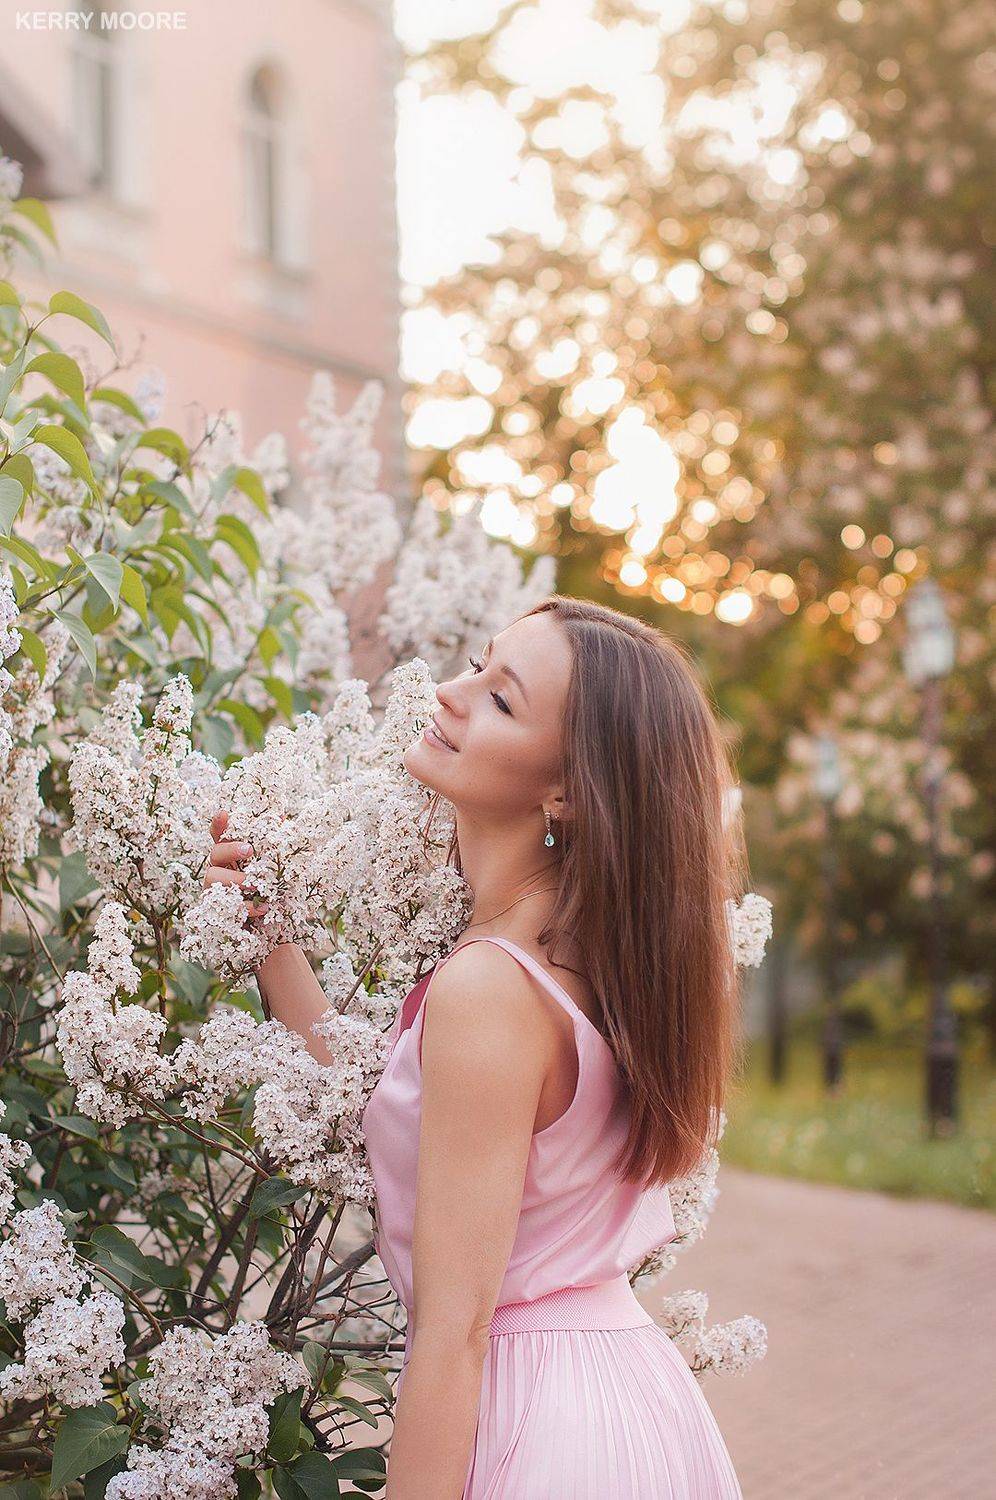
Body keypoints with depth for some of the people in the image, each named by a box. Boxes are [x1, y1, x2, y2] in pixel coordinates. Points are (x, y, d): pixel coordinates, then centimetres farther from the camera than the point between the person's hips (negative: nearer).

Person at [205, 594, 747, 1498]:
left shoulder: (491, 989, -24)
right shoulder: (599, 950, 0)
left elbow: (454, 1331, -23)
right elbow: (379, 1107, 10)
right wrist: (268, 933, 8)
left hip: (529, 1420, -8)